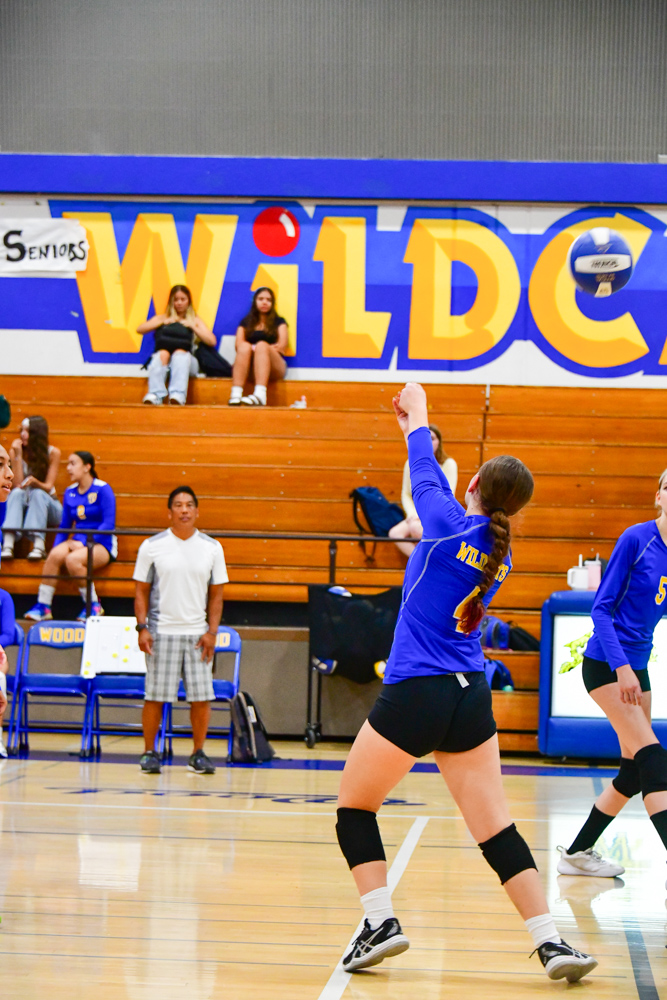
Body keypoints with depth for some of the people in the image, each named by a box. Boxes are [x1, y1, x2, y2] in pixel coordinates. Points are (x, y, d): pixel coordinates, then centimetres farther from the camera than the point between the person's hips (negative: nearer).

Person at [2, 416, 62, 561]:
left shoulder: (53, 453, -6)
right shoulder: (15, 451, -4)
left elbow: (48, 487, -11)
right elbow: (18, 484, -13)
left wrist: (34, 482, -33)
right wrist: (18, 455, -19)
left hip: (47, 505, -1)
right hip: (22, 506, 1)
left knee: (37, 493, -32)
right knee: (17, 493, -31)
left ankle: (39, 545, -47)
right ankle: (8, 545, -50)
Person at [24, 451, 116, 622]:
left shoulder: (102, 489, -6)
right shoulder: (70, 492, 13)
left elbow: (109, 524, -13)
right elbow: (64, 526, 17)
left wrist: (84, 543, -19)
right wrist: (58, 545, -1)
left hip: (101, 544, -5)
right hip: (78, 542, 5)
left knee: (73, 559, -33)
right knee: (55, 554, -27)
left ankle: (94, 606, -14)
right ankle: (42, 606, -23)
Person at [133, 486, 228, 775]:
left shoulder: (212, 548, 5)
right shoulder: (152, 546, 1)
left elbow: (216, 595, 8)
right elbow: (141, 591, 4)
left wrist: (212, 632, -1)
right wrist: (142, 628, -6)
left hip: (198, 633, 2)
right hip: (161, 632, -2)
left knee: (202, 696, 0)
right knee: (155, 695, -1)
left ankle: (198, 754, 13)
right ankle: (149, 752, 12)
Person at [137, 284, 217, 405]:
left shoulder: (195, 320, 22)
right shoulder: (163, 317, 24)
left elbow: (212, 341, 7)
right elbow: (139, 329, 9)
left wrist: (192, 326, 0)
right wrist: (162, 322, 0)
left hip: (186, 360, 0)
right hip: (163, 360, 0)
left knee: (180, 353, -35)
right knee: (163, 354, -35)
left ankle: (178, 394, -56)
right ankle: (155, 394, -54)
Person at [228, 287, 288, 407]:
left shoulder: (279, 322, 21)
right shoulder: (246, 322, 24)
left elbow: (282, 345, 5)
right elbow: (238, 344, 7)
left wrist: (261, 350, -8)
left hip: (273, 368, -1)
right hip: (248, 368, 1)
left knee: (262, 345, -31)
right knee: (245, 347, -30)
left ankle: (260, 395, -56)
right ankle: (235, 395, -52)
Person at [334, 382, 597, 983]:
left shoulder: (449, 525, -10)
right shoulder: (500, 557, 9)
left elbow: (426, 474, 11)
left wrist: (417, 415, 30)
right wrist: (415, 427, 39)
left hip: (414, 694, -6)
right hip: (472, 698, 6)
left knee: (355, 808, 12)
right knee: (497, 828, 7)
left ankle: (380, 923, 1)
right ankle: (551, 941, 0)